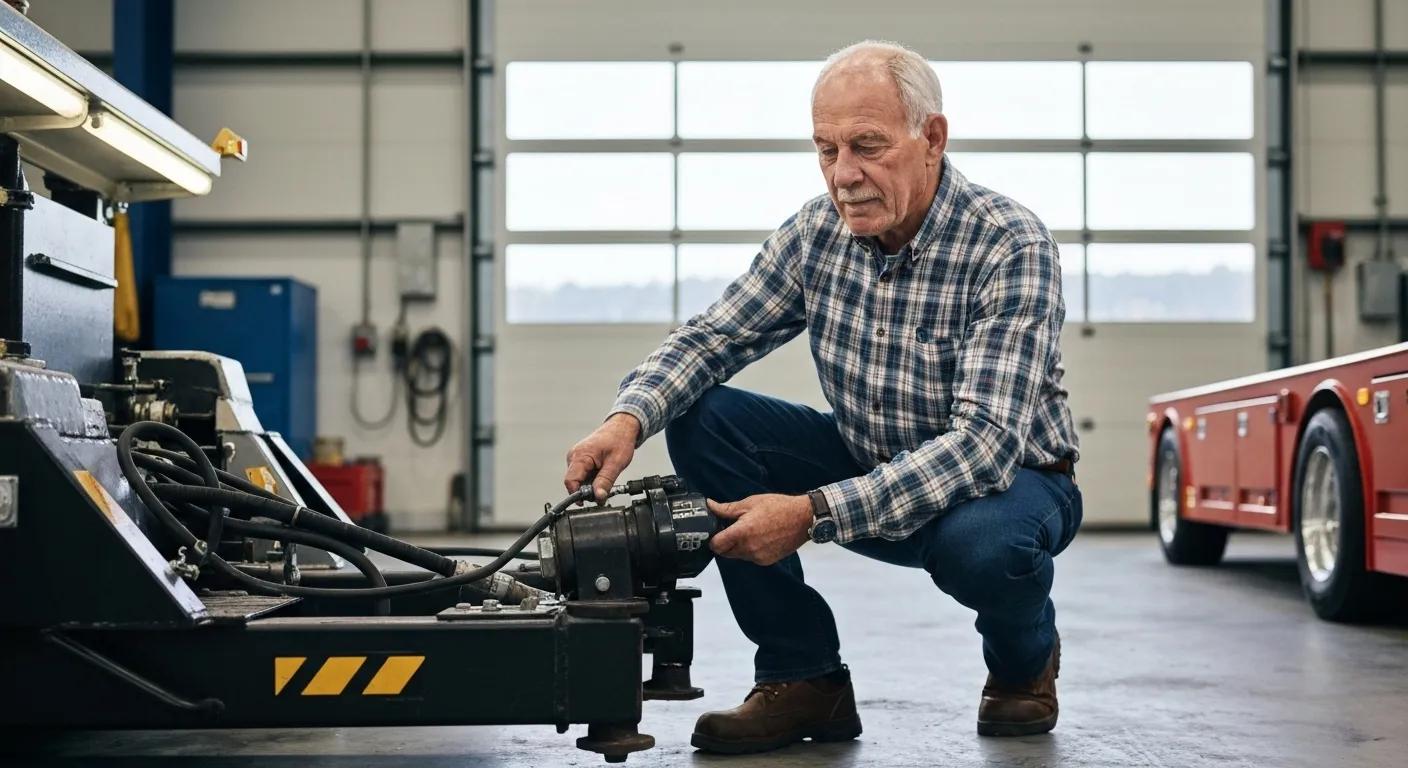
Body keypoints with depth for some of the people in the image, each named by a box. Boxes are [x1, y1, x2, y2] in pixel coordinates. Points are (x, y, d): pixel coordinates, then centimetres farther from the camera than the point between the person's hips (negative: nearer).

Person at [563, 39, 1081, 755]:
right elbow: (710, 337, -2)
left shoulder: (1010, 245, -25)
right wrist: (629, 417, -25)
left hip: (1010, 477, -5)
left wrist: (813, 513, -43)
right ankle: (803, 680, -6)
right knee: (700, 418, -13)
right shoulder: (817, 231, -8)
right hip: (869, 467, 5)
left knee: (980, 540, -40)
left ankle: (1025, 656, 0)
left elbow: (983, 442, -34)